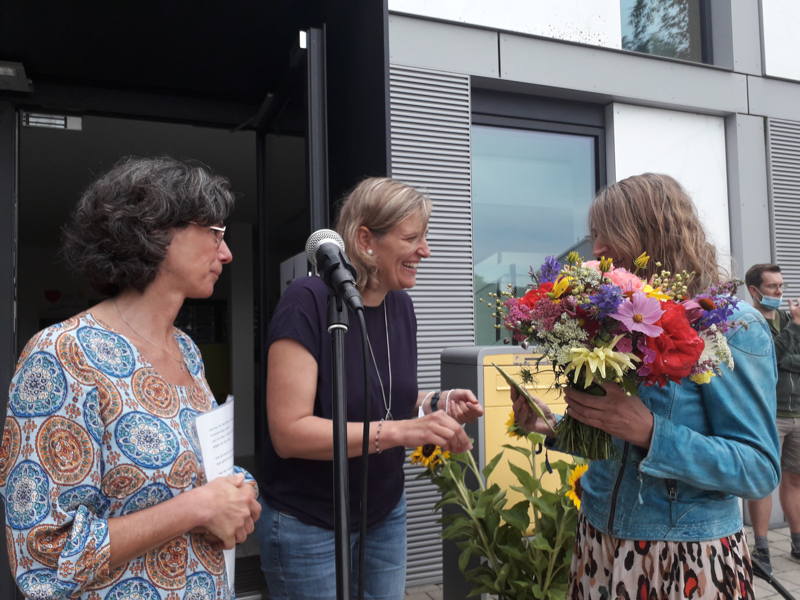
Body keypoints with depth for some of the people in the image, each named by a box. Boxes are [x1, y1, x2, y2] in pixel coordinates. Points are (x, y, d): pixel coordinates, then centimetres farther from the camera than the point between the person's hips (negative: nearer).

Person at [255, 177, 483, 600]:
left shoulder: (401, 304, 0)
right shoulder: (308, 301, -22)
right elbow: (289, 432, -25)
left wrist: (438, 402, -6)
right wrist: (399, 432, -32)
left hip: (385, 514, 7)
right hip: (308, 526, -6)